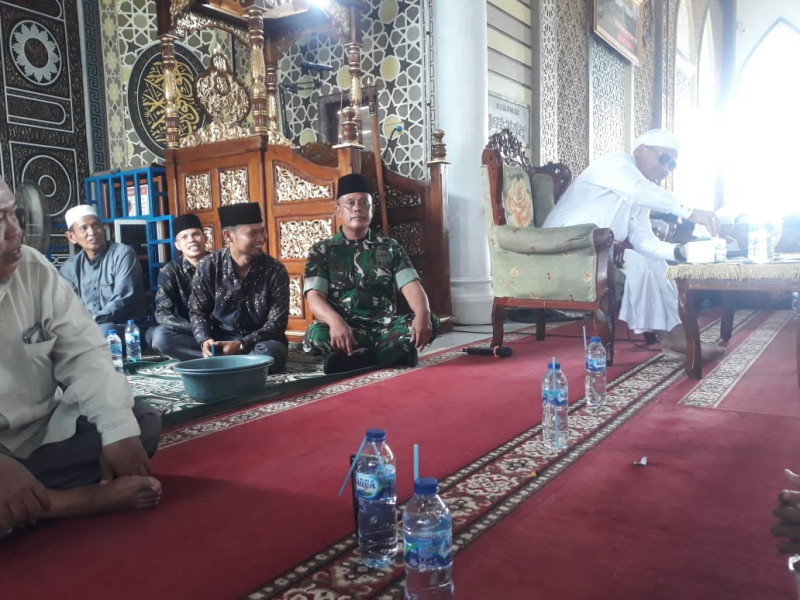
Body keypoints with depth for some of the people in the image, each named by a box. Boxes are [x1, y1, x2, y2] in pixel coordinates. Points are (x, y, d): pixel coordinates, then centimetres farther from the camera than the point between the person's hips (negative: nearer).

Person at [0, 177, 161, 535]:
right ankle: (94, 497, -15)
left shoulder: (35, 269, -2)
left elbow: (83, 353, -3)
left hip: (44, 434, 5)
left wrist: (119, 430, -18)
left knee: (143, 422, -12)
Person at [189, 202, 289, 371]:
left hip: (258, 341, -2)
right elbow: (197, 311, 2)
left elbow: (277, 322, -11)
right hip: (219, 339, 2)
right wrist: (204, 340, -20)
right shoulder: (209, 266, -5)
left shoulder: (275, 271, -10)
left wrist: (241, 345, -24)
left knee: (272, 351, -38)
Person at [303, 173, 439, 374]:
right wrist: (335, 321, -32)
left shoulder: (390, 248, 11)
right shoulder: (321, 251, 6)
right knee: (316, 335, -35)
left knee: (430, 322, -25)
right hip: (343, 328, -1)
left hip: (383, 325, 2)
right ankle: (396, 354, -18)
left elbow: (411, 286, -3)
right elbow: (315, 297, -8)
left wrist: (423, 314, -28)